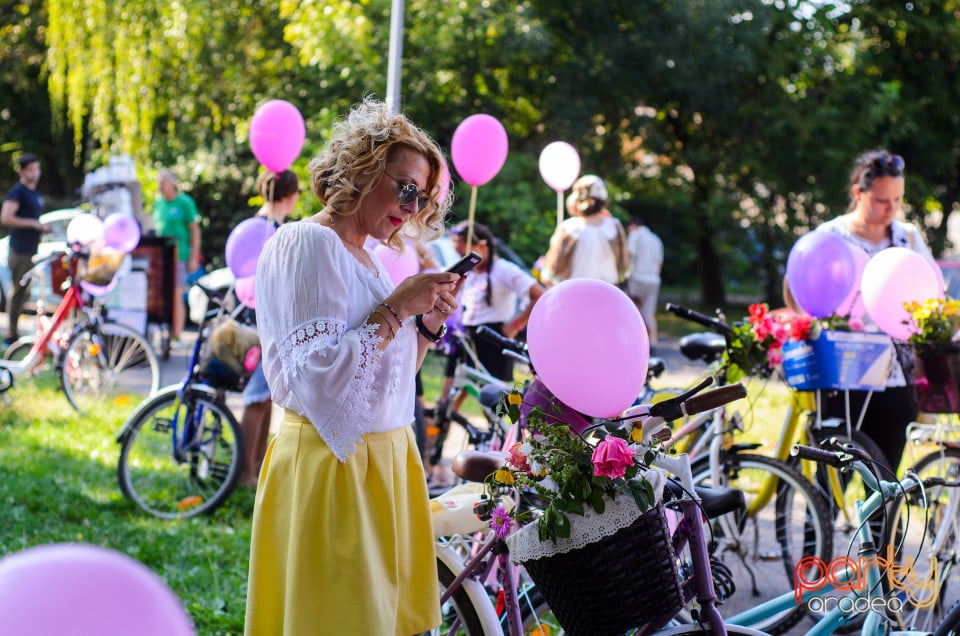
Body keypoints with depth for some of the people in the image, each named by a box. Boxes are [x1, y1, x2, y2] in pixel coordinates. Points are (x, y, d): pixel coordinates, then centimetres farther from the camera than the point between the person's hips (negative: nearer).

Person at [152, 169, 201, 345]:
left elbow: (195, 230, -3)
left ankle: (176, 336, -2)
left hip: (178, 255, -5)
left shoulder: (184, 202, -2)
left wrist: (194, 257, -8)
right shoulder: (158, 203, 14)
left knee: (176, 296, -7)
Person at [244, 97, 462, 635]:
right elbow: (316, 380, -22)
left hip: (385, 464, 9)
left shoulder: (368, 260, 14)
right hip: (333, 471, -9)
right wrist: (395, 309, -17)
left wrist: (429, 323, 3)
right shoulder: (306, 243, -12)